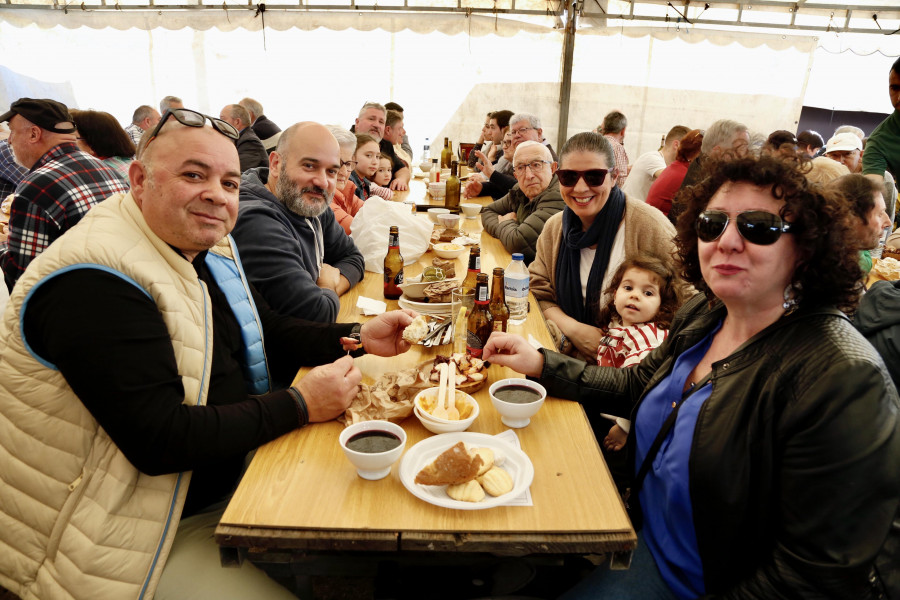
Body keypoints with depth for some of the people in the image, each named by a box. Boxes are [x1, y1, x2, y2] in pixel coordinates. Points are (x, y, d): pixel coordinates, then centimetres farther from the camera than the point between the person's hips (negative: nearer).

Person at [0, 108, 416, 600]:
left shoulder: (205, 247, 3)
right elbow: (159, 439, -29)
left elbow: (269, 333, 11)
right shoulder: (95, 282, -26)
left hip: (232, 480, 8)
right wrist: (300, 405, -23)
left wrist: (358, 338, -4)